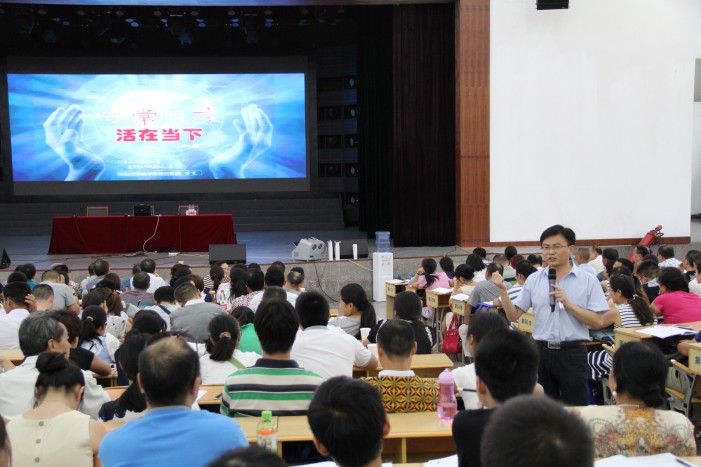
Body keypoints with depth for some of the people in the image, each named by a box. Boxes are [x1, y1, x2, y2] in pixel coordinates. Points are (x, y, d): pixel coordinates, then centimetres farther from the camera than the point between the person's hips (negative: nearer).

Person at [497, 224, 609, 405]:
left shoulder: (588, 281, -2)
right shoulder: (534, 280, 5)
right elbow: (513, 315, 3)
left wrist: (569, 304, -16)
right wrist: (503, 290, -10)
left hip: (572, 352, -3)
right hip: (541, 351, 3)